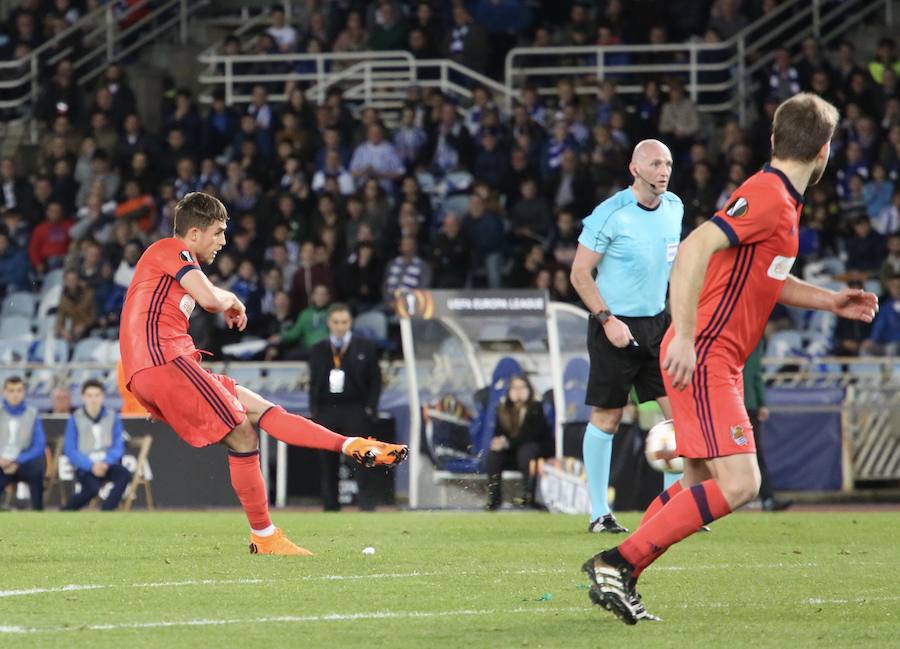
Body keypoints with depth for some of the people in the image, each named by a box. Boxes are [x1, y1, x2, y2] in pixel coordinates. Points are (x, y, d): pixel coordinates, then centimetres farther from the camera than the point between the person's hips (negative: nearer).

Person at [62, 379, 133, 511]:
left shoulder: (113, 417, 7)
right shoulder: (75, 419, 1)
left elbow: (118, 447, 5)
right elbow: (69, 450, -3)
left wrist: (106, 463, -15)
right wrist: (91, 466, -17)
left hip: (108, 464, 3)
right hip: (84, 467, -3)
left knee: (125, 475, -31)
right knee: (92, 488, -35)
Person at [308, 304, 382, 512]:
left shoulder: (364, 348, 5)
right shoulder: (318, 350, 12)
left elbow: (375, 379, 4)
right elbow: (313, 382, 13)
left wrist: (370, 408, -6)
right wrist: (314, 409, 2)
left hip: (355, 410, -2)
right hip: (326, 411, 3)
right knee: (328, 462, 2)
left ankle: (366, 502, -10)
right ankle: (330, 506, 6)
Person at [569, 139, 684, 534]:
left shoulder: (674, 208, 6)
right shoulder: (610, 215, -14)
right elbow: (579, 274, -11)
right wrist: (607, 319, -17)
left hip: (656, 323, 6)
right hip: (616, 325, -6)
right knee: (606, 418, -1)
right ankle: (599, 513, 7)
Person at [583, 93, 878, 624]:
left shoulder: (782, 202, 16)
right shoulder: (768, 197, -15)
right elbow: (696, 247, -27)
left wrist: (830, 300, 23)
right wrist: (685, 337, -30)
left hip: (718, 362, 10)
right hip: (702, 357, -10)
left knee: (701, 487, 14)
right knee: (738, 484, -17)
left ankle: (617, 579, 18)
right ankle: (619, 563, -13)